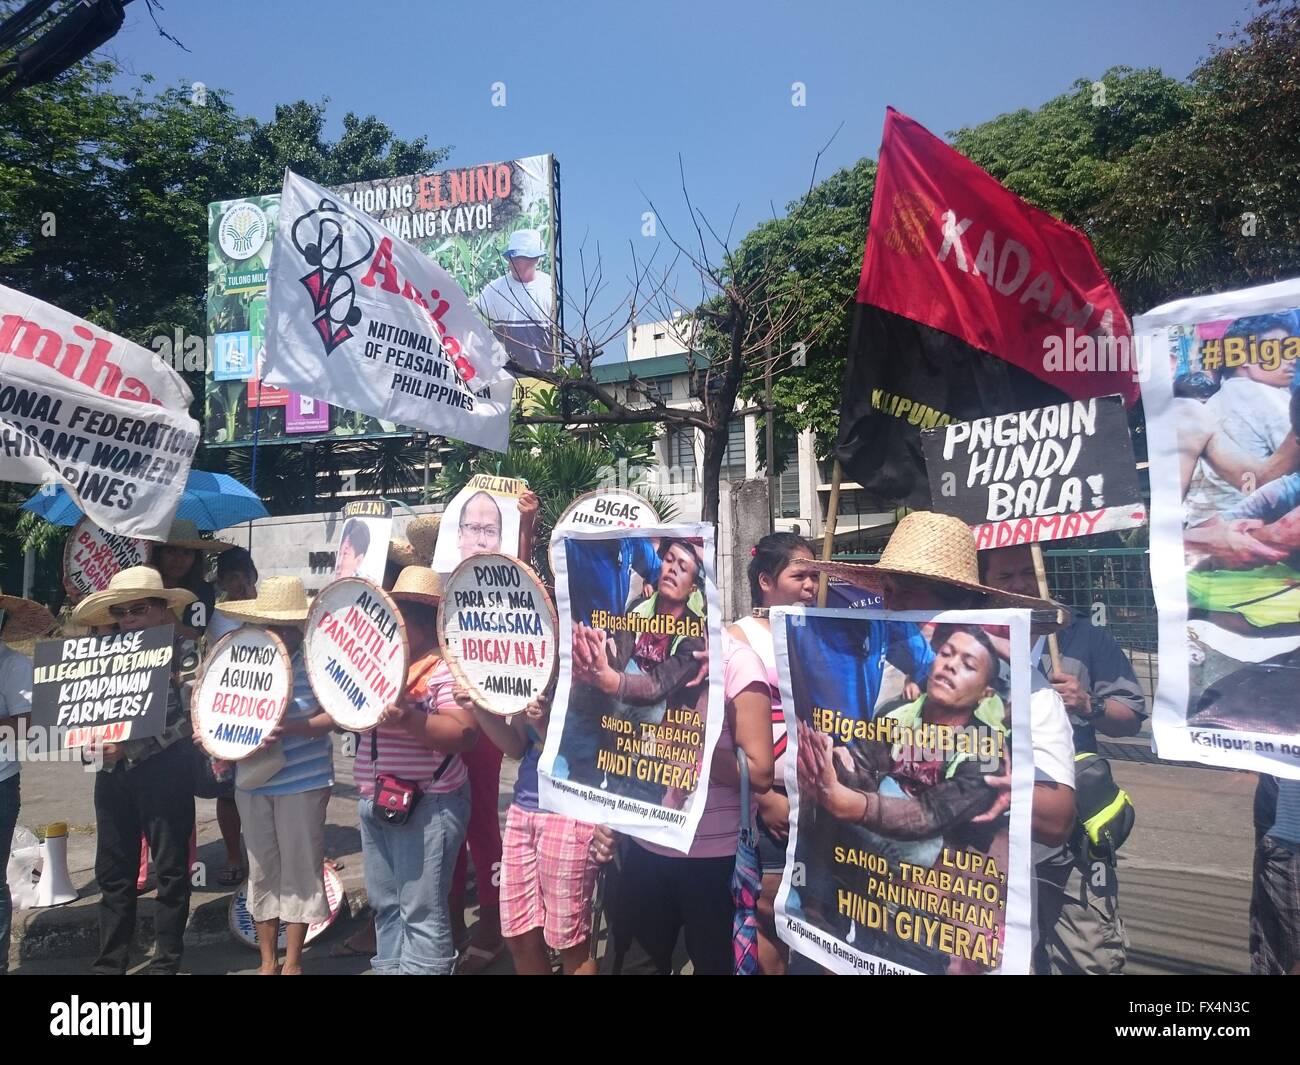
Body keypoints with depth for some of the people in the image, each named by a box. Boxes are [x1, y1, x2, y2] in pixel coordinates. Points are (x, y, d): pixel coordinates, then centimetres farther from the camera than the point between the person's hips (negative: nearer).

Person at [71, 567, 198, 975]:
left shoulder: (182, 652, -7)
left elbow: (186, 720, -14)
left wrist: (131, 747, -20)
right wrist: (92, 744, -7)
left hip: (164, 773, -5)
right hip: (113, 773, 5)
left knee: (171, 869, 6)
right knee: (113, 872, 13)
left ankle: (166, 963, 19)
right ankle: (109, 964, 26)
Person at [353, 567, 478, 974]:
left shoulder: (448, 667, -12)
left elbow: (464, 734, -22)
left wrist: (411, 719, -33)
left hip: (427, 804, -8)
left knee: (421, 909, -2)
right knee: (385, 903, 18)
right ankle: (389, 967, 30)